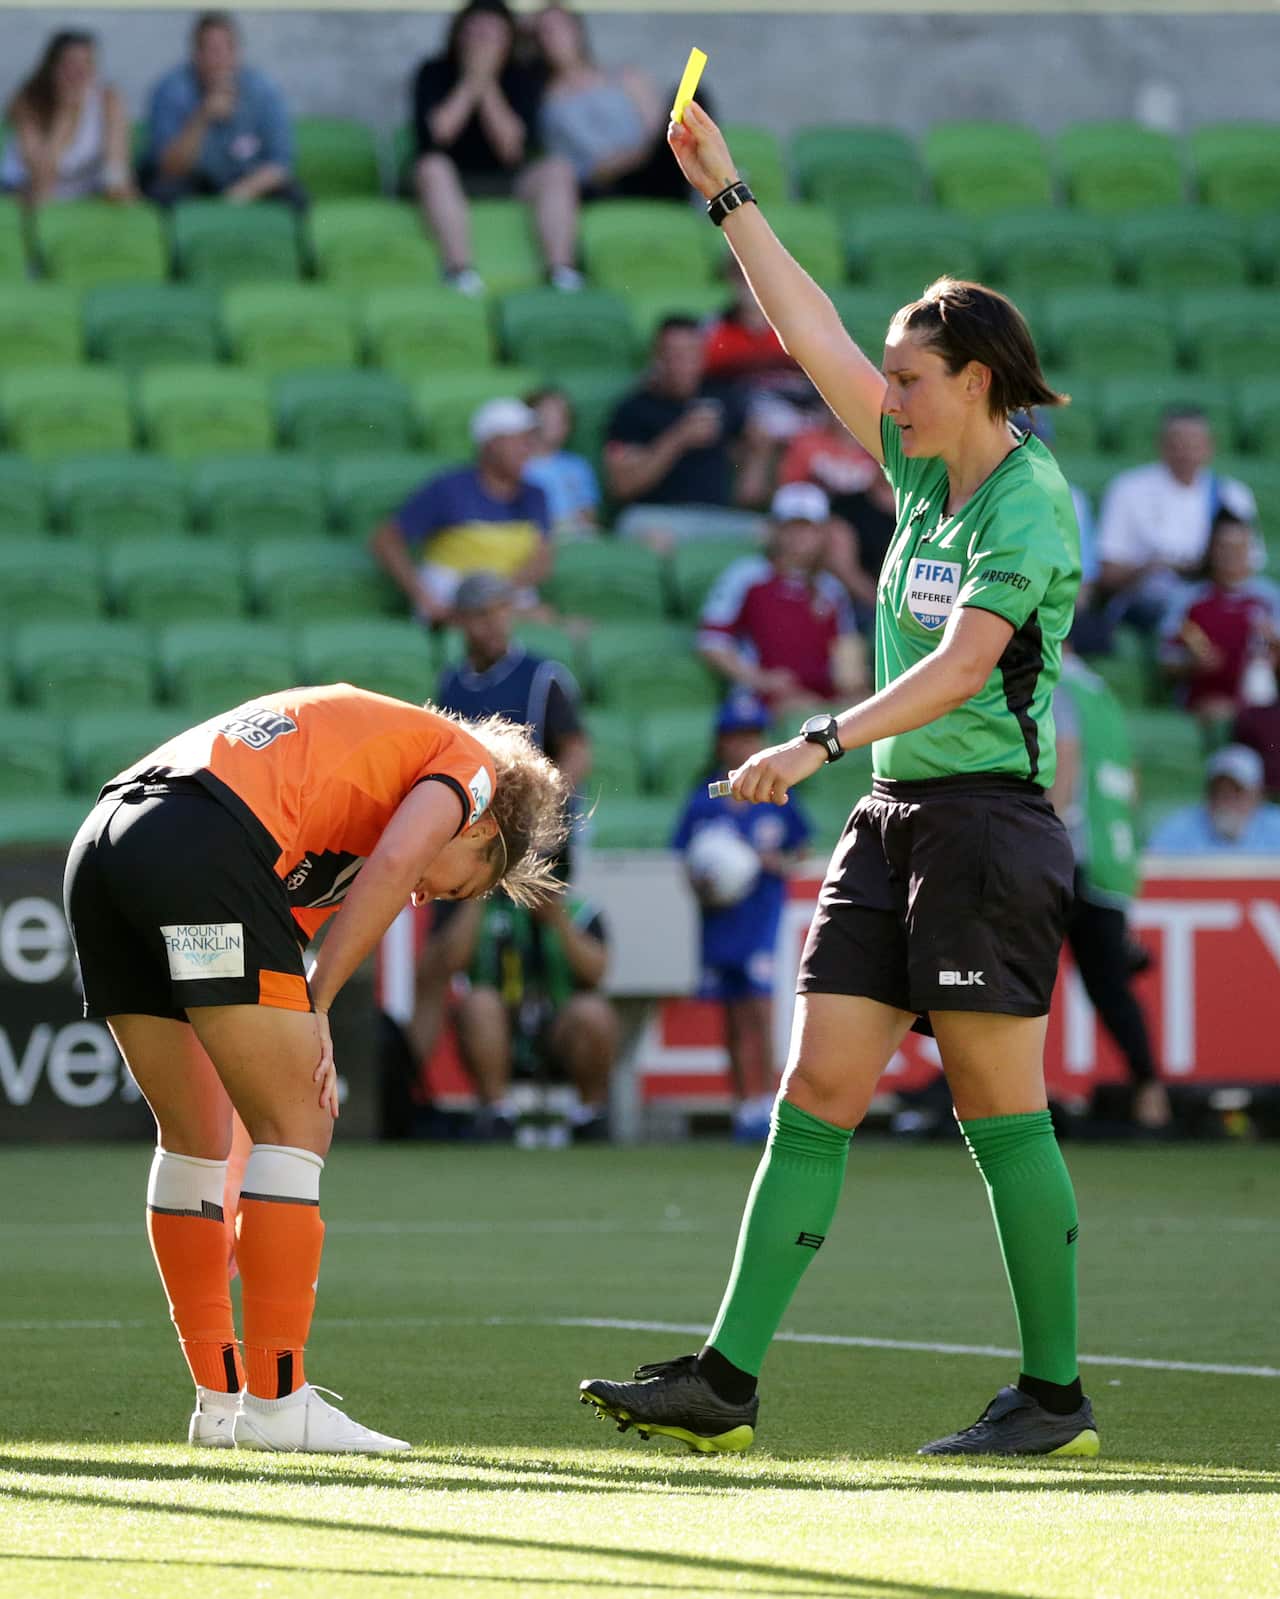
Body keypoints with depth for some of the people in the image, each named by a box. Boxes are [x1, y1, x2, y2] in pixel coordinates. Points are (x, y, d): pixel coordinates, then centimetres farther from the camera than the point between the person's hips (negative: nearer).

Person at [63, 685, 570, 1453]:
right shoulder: (466, 763, 15)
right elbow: (390, 868, -6)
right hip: (205, 849, -8)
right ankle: (275, 1400, -2)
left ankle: (221, 1397, 21)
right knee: (298, 1124, 0)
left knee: (194, 1137, 17)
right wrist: (316, 1009, -1)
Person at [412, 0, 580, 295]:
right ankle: (461, 271, -46)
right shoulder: (434, 74, 0)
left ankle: (561, 271, -38)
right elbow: (434, 137, -15)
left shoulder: (522, 80, 3)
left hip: (506, 182, 2)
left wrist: (488, 86, -14)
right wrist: (470, 83, -13)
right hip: (451, 183, -2)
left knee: (558, 169, -25)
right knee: (432, 168, -35)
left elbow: (512, 150, -10)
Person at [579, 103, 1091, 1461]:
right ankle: (725, 1380, -2)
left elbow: (962, 664, -22)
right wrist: (727, 195, 16)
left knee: (997, 1105, -5)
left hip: (988, 819, -8)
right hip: (894, 815, 8)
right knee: (816, 1088, 1)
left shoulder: (1031, 501, -11)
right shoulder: (925, 472, 13)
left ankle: (1055, 1392, 3)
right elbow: (810, 334, 18)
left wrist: (822, 741, -29)